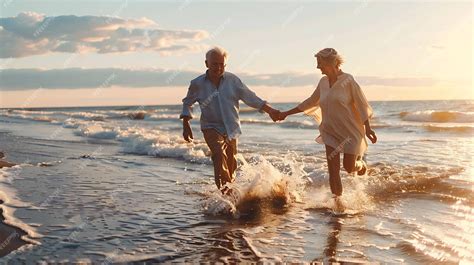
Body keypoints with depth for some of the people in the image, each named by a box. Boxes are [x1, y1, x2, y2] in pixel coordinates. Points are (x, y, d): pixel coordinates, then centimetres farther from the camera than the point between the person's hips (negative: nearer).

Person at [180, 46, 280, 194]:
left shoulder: (232, 80, -5)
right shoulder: (197, 84, -5)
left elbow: (249, 97, -3)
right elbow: (187, 103, 10)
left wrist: (270, 111, -10)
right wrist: (186, 125, 3)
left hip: (231, 129, 2)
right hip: (211, 128, -2)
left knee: (231, 164, 11)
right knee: (219, 154, -28)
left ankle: (229, 187, 31)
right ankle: (224, 189, -29)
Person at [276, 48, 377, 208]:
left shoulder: (347, 81, -12)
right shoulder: (323, 82, 3)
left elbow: (361, 104, -9)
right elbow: (310, 102, 16)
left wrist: (368, 128, -12)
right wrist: (287, 113, 18)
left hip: (350, 130, -4)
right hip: (330, 131, 4)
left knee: (349, 167, 3)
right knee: (333, 169, -3)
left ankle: (360, 163, 39)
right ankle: (338, 201, 7)